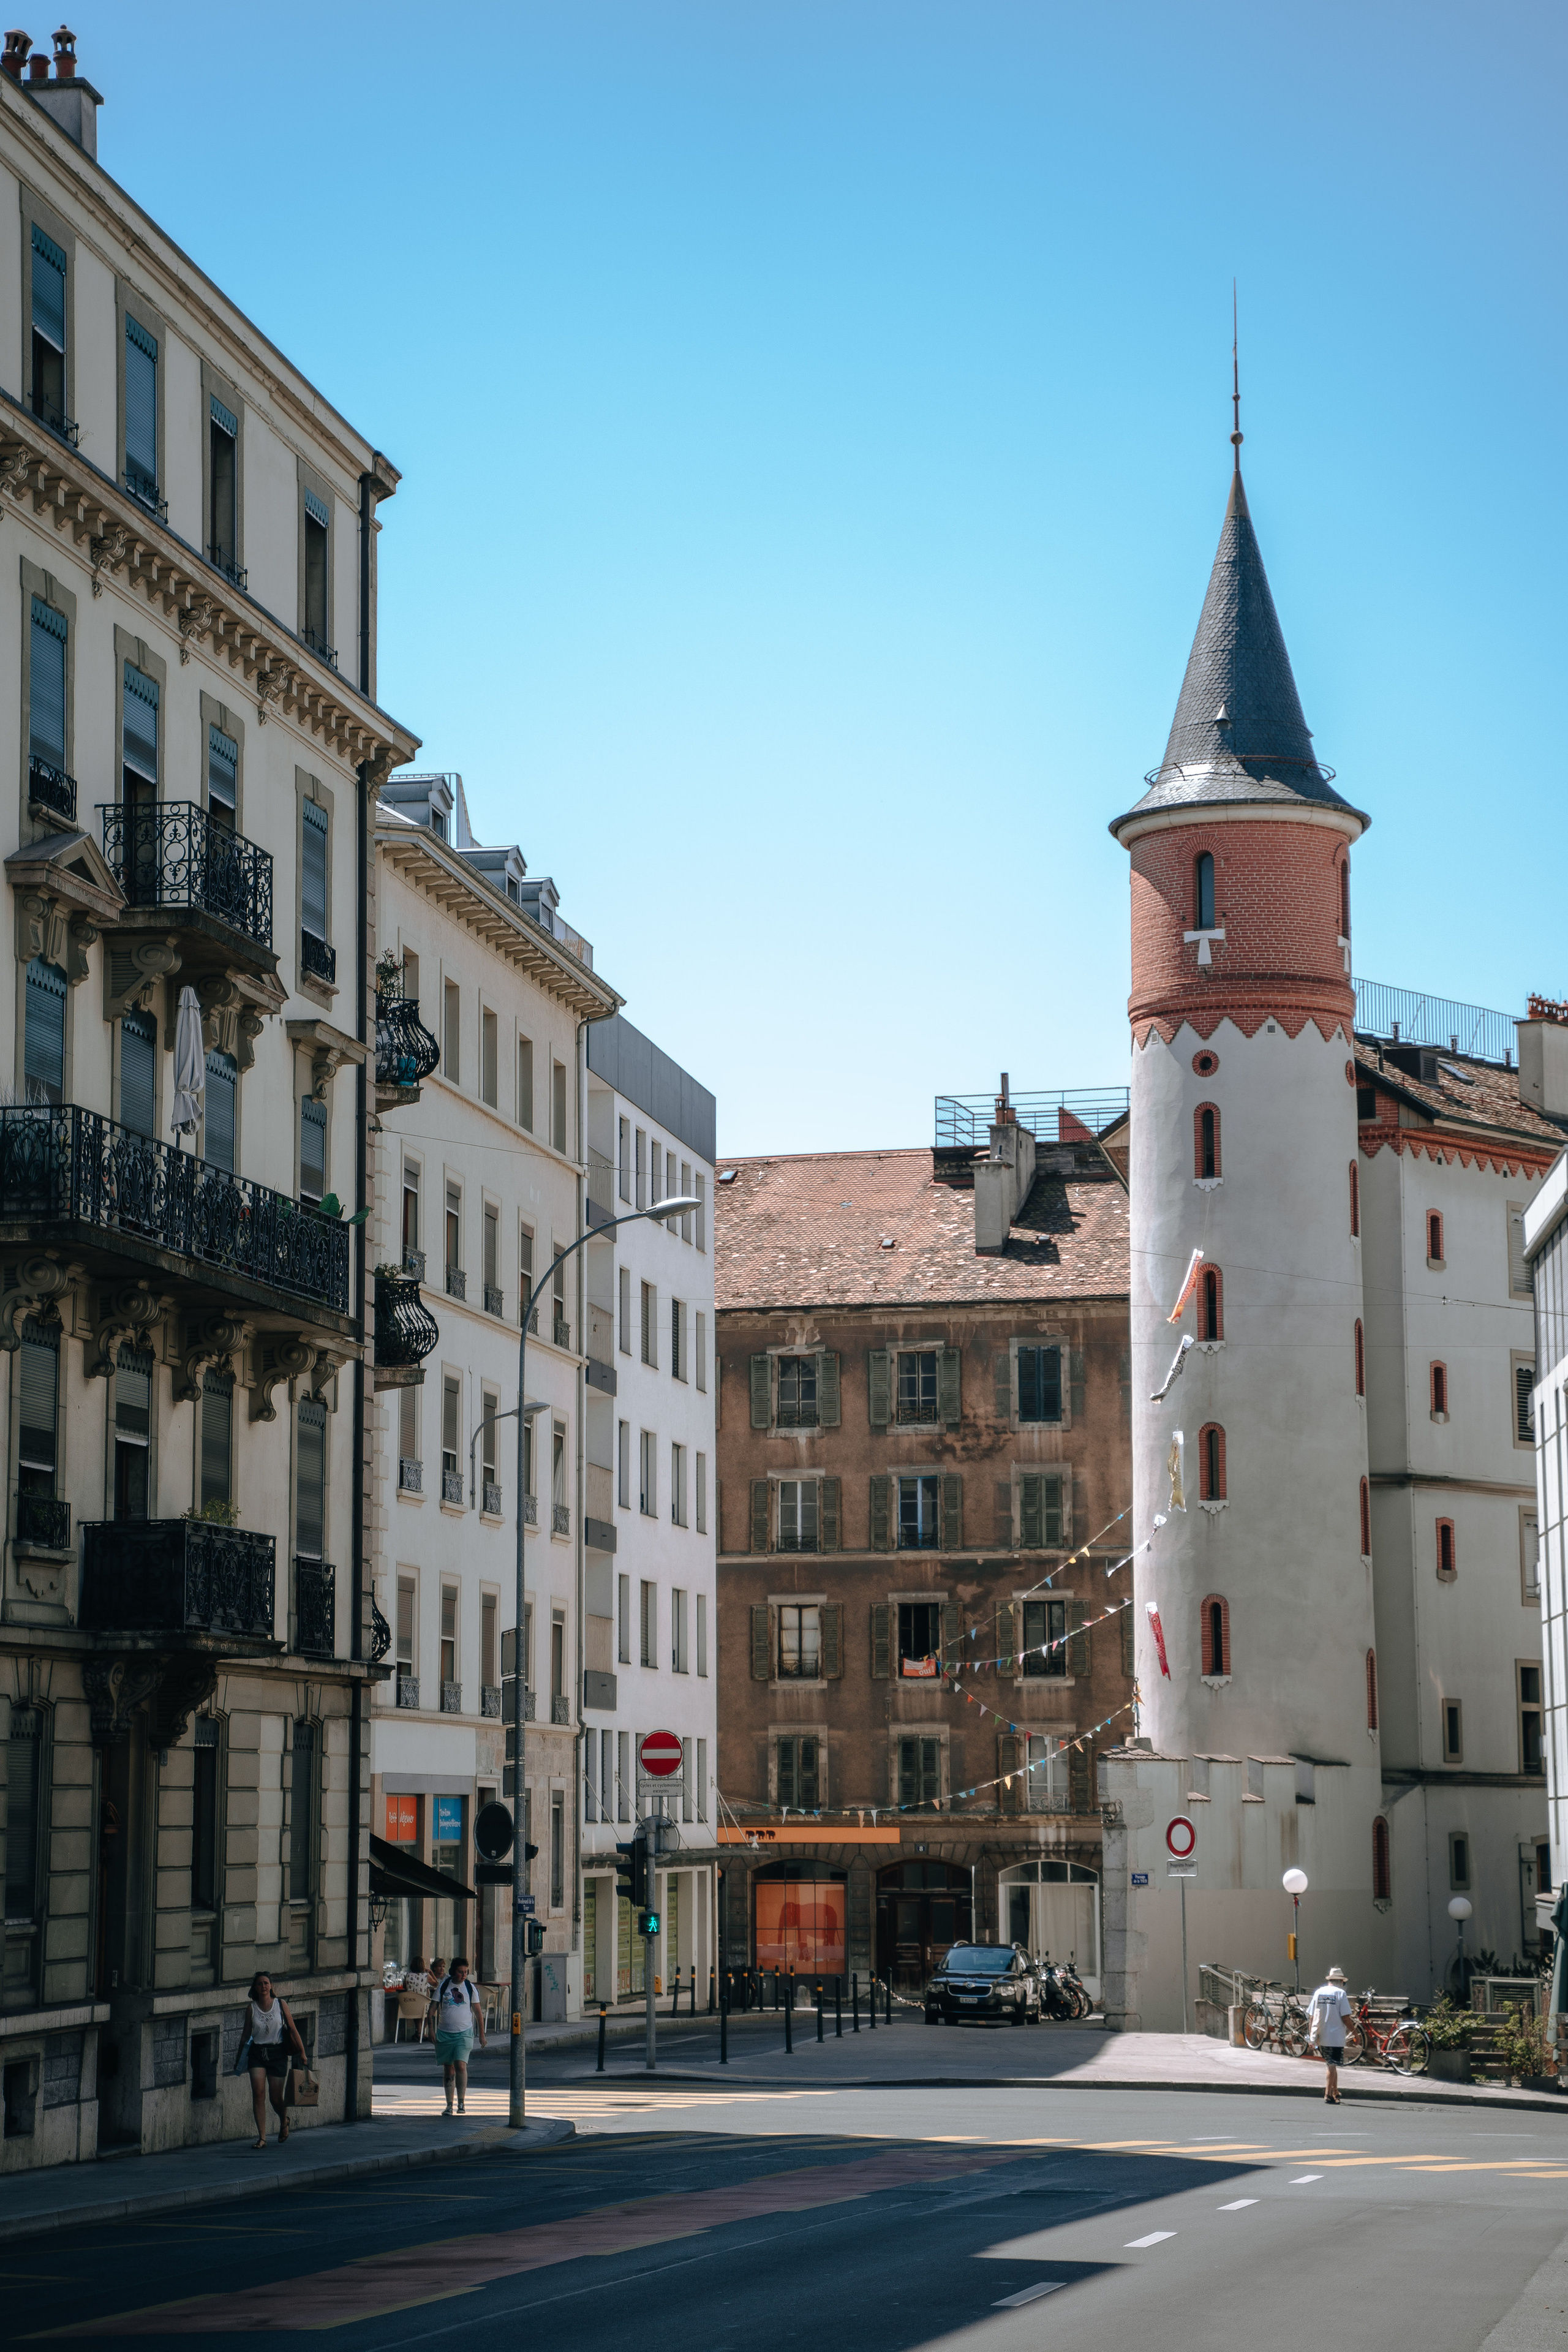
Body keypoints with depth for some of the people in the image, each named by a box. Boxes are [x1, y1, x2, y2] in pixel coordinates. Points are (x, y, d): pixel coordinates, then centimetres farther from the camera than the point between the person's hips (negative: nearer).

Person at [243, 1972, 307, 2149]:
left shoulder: (281, 2004, 0)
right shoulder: (252, 2008, 2)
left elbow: (292, 2029, 2)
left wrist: (302, 2052, -1)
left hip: (277, 2053, -1)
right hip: (257, 2053, 1)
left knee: (276, 2098, 3)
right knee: (258, 2093, -15)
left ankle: (284, 2121, 38)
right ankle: (262, 2138, -10)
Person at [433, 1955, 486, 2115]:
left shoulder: (471, 1988, 2)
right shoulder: (443, 1986, 2)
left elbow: (478, 2012, 9)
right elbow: (435, 2008, 5)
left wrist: (482, 2034, 9)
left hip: (464, 2033, -2)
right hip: (444, 2034, 2)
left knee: (461, 2066, -16)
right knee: (448, 2069, 5)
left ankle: (461, 2102, -7)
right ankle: (449, 2104, 14)